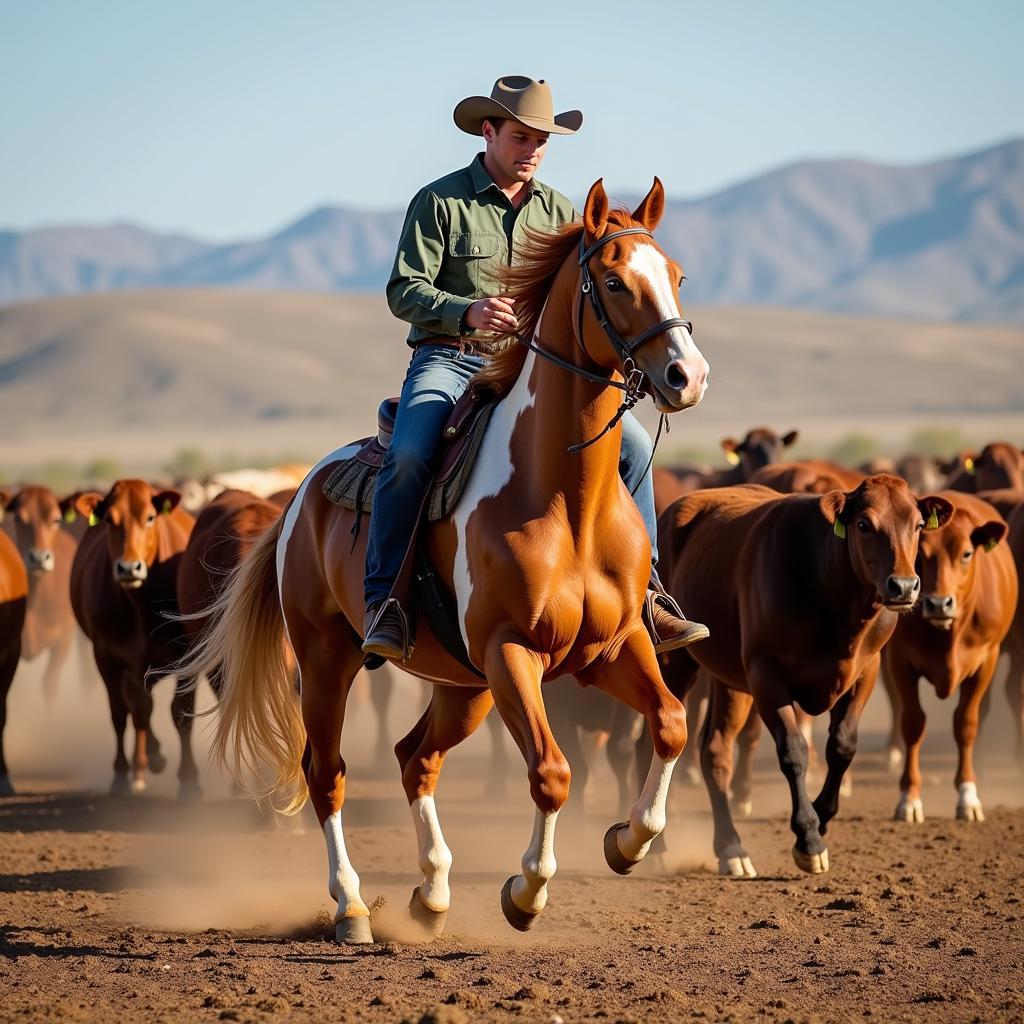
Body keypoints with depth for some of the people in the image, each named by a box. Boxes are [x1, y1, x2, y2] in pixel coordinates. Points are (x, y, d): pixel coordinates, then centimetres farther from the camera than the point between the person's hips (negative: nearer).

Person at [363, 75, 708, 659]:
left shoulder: (558, 212, 13)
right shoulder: (440, 202, -2)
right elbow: (404, 291, -8)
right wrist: (468, 311, -27)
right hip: (448, 361, -4)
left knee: (632, 441, -11)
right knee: (409, 456, -33)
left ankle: (644, 595, -6)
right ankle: (384, 601, -22)